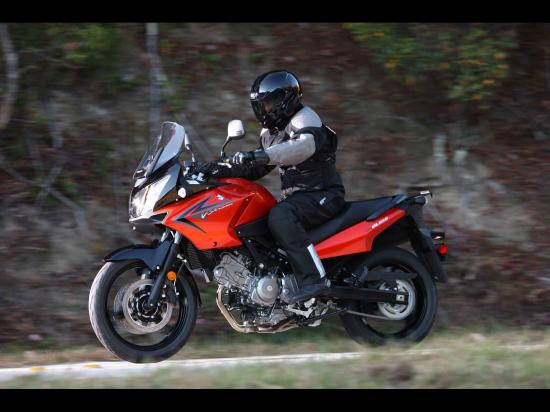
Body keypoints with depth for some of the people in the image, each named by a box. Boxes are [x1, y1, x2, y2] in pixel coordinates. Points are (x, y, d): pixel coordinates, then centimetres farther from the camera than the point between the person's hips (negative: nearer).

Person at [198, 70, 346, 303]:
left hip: (323, 195, -10)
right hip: (295, 198, 10)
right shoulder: (271, 133, 20)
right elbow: (253, 170, 20)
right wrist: (223, 170, 1)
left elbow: (306, 145, -33)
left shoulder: (304, 118, -10)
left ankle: (313, 278, -41)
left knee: (280, 217, -36)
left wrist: (261, 156, -43)